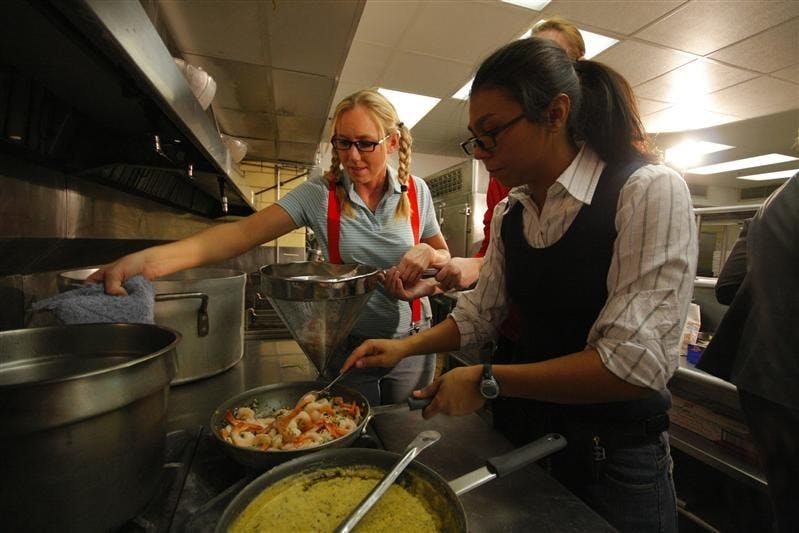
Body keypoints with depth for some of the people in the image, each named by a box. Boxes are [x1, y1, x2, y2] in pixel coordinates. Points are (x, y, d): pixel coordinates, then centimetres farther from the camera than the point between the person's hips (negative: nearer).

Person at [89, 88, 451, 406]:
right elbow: (242, 232, -21)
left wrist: (429, 255, -21)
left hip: (411, 343, 2)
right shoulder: (319, 194, -11)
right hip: (347, 343, -1)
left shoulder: (416, 191, -6)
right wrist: (148, 259, -35)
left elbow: (445, 256, 3)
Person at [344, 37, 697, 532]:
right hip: (519, 433, 6)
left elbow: (634, 362, -26)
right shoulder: (509, 215, 0)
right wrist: (405, 346, -5)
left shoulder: (648, 191, -18)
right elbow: (480, 313, 5)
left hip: (612, 458, -5)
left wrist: (486, 380, -23)